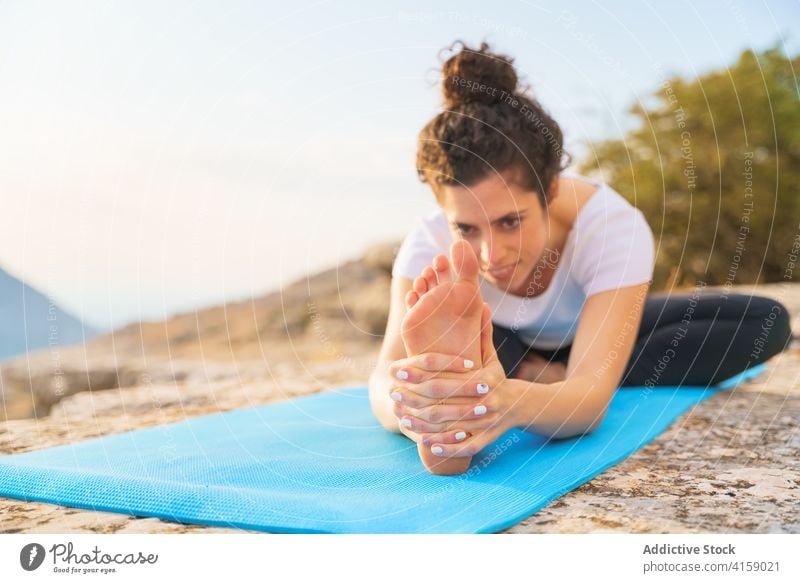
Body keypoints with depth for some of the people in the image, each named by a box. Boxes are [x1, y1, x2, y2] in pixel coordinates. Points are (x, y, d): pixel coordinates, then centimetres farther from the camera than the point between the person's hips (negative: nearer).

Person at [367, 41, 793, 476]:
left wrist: (514, 402, -72)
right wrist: (409, 397, -70)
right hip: (503, 346, -2)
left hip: (594, 333, 2)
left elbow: (593, 397, -49)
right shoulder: (430, 244, -34)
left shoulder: (614, 227, -38)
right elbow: (384, 380, -45)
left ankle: (554, 376, -21)